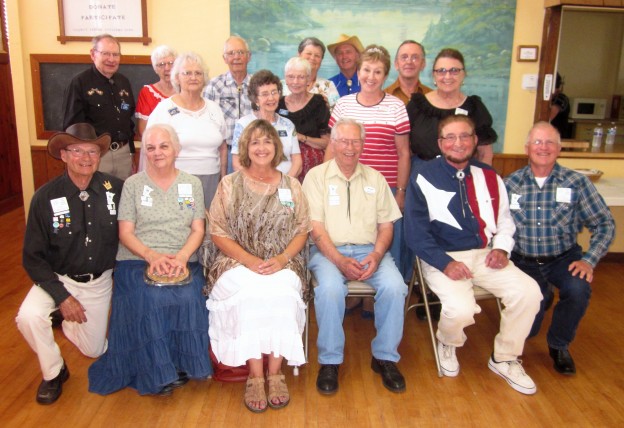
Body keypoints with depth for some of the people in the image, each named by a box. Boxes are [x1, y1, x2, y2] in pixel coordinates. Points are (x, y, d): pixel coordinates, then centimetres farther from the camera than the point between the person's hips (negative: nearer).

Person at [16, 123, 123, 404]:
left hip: (100, 280, 2)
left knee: (94, 350, 10)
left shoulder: (116, 189, -16)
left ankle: (66, 323, 46)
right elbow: (33, 257, -12)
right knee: (28, 317, -30)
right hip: (59, 278, -1)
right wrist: (61, 296, -19)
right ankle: (54, 373, 0)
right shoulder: (46, 197, -18)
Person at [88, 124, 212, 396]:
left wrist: (182, 256, -14)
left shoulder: (192, 184, 13)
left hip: (182, 262, 1)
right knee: (151, 299, -31)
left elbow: (198, 230, 6)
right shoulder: (133, 184, 8)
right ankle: (157, 372, -12)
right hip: (138, 261, -1)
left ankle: (183, 363, -7)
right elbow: (125, 233, 2)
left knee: (189, 298, -29)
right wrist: (152, 255, -17)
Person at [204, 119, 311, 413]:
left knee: (281, 292, -31)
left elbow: (302, 231, 9)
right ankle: (255, 375, -20)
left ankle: (275, 372, -17)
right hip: (237, 264, -1)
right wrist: (251, 261, -13)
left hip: (282, 265, 1)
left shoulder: (291, 186, 11)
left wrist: (281, 259, -10)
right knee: (249, 293, -33)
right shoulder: (229, 184, 6)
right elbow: (218, 233, 1)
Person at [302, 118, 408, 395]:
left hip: (369, 250, 3)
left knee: (394, 286, -26)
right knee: (330, 288, -34)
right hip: (328, 250, -2)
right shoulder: (317, 176, 5)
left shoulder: (375, 178, 15)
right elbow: (316, 228, -4)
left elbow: (386, 225, 11)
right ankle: (330, 361, -13)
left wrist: (376, 255, -9)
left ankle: (385, 357, -5)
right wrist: (340, 261, -17)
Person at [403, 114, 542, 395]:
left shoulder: (489, 177, 12)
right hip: (442, 258, -5)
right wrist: (444, 263, -18)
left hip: (484, 254, 5)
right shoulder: (424, 177, -4)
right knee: (461, 309, -30)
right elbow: (415, 232, -8)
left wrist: (501, 248, 0)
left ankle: (504, 359, 10)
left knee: (529, 292, -16)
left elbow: (505, 220, 21)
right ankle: (447, 345, 11)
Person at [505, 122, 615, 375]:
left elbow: (604, 224, -2)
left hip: (564, 258, 0)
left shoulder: (577, 183, -2)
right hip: (524, 261, 0)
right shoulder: (510, 184, -1)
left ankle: (559, 345, 1)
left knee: (579, 289, -32)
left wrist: (589, 260, -13)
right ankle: (541, 297, 32)